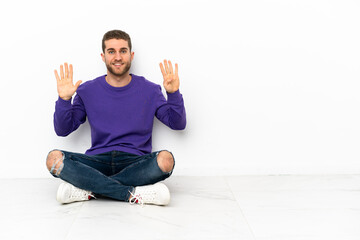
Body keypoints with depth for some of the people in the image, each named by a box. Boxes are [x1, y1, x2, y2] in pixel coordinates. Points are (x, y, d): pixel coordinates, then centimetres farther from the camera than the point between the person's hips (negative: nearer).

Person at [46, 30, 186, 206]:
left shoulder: (149, 90, 9)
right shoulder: (87, 91, 10)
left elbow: (178, 124, 5)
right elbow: (62, 130, 9)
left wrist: (173, 93, -10)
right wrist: (64, 99, -7)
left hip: (135, 162, 0)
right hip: (98, 161, 1)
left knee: (165, 160, -33)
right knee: (54, 158, -26)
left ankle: (89, 189, -24)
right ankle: (133, 194, -29)